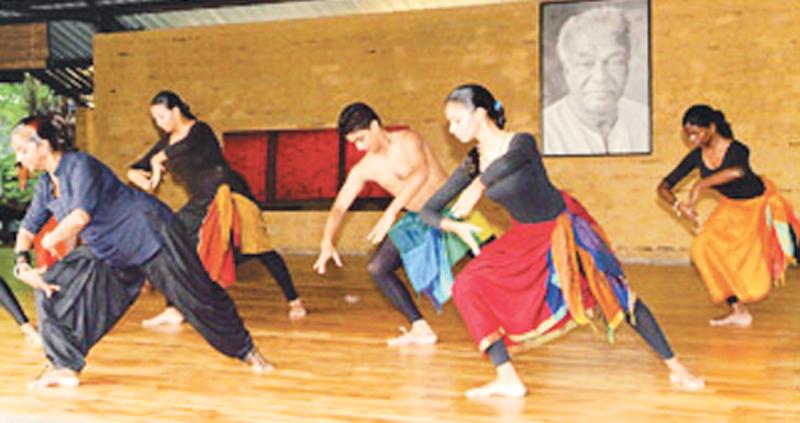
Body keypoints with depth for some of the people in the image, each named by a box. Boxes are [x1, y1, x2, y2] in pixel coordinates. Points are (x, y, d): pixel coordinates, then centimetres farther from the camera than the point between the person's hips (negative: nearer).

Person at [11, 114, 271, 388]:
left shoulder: (80, 165, -22)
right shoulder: (45, 186, 6)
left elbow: (80, 216, -33)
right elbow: (27, 229, 13)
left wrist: (51, 239, -15)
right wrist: (22, 265, -6)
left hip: (150, 234, -9)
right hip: (109, 254, 9)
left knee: (198, 296, -4)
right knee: (53, 286, -2)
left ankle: (245, 350, 15)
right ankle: (65, 367, 2)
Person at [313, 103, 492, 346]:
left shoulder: (406, 141, -18)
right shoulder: (363, 169, -2)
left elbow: (421, 173, -37)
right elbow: (339, 207, -1)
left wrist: (391, 212, -45)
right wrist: (327, 243, -18)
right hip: (418, 220, 6)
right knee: (377, 268, -2)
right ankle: (421, 329, 1)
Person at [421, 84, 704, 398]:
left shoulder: (521, 142, -24)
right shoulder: (472, 165, -7)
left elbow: (509, 161, -48)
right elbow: (428, 211, -7)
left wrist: (479, 185, -57)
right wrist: (455, 226, -24)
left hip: (564, 229, -5)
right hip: (525, 239, 5)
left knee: (618, 298, -4)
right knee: (467, 286, -13)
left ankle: (675, 367, 14)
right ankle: (507, 378, -13)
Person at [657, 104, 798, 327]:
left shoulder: (736, 150, -32)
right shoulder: (697, 157, -16)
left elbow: (737, 171, -58)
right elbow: (664, 187, -14)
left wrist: (700, 186, -55)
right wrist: (678, 205, -34)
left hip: (760, 203, -5)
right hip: (731, 208, 5)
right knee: (704, 247, -13)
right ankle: (739, 312, -8)